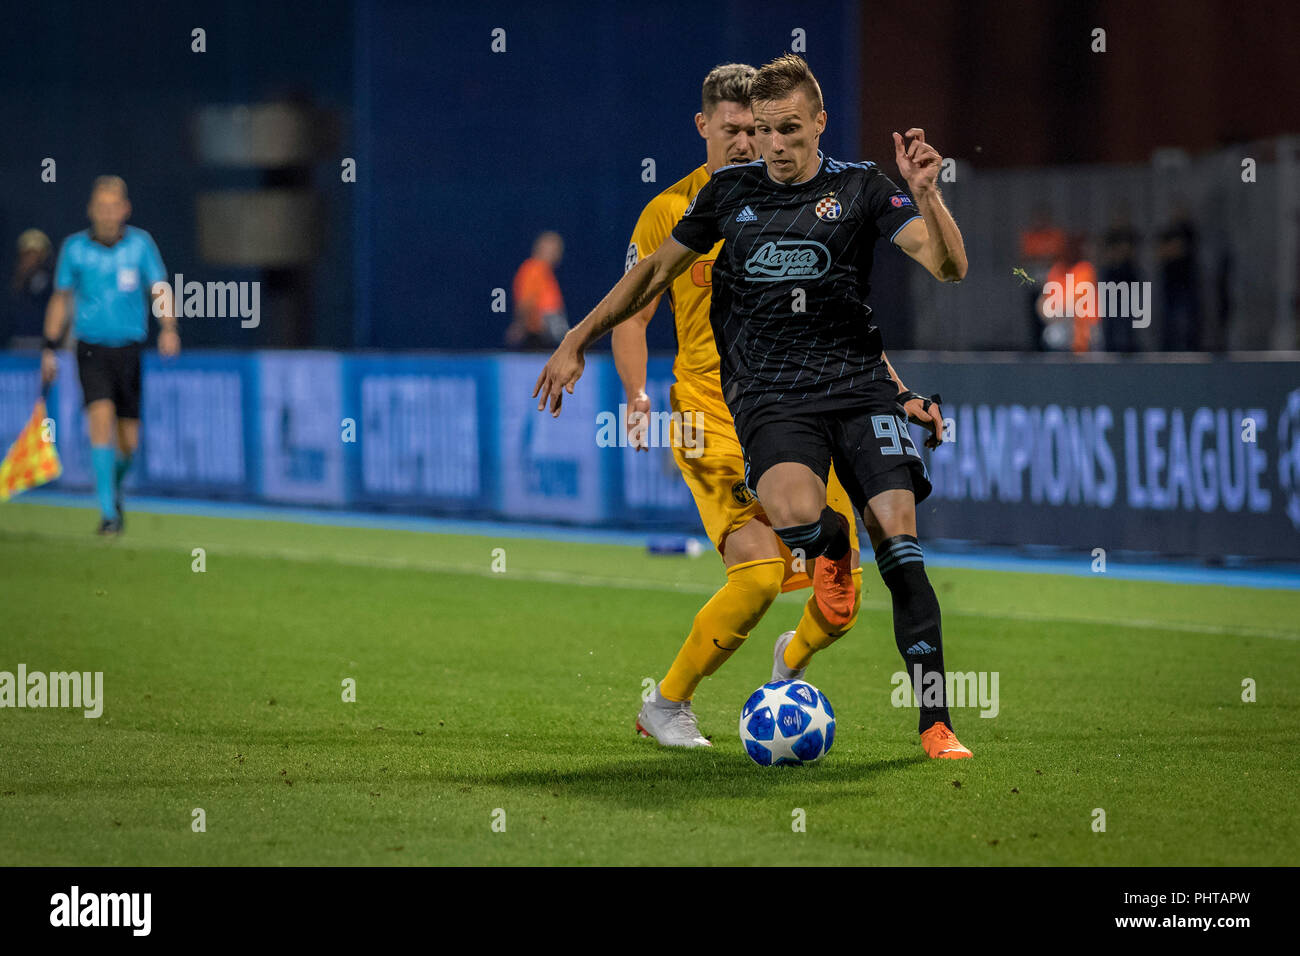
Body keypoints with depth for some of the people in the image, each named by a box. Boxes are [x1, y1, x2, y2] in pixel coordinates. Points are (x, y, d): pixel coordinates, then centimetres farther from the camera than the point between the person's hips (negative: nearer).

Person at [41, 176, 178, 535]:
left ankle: (114, 488, 37)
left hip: (130, 349, 1)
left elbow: (160, 291, -6)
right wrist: (50, 348, 8)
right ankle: (108, 511, -21)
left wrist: (168, 329, -25)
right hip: (92, 347, -1)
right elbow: (61, 299, 11)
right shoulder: (74, 247, 1)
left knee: (128, 441, 4)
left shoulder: (140, 243, 0)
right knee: (101, 416, -22)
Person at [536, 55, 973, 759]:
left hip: (857, 383, 0)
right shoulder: (731, 191, 9)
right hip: (770, 395, 0)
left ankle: (934, 724, -9)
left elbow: (948, 266, -3)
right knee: (796, 514, -32)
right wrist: (578, 340, 18)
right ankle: (833, 557, 6)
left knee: (901, 549, -14)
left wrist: (926, 193, -20)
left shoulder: (857, 187, 4)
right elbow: (658, 268, 20)